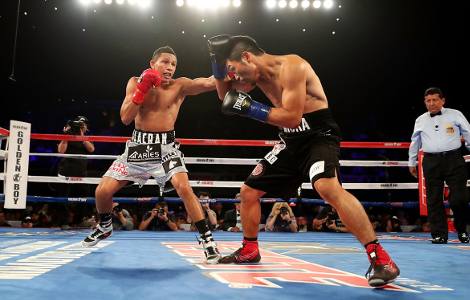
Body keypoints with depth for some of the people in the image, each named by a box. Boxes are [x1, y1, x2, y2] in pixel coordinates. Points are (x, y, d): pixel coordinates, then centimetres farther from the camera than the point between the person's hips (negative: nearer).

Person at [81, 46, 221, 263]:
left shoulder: (179, 85, -4)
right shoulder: (135, 82, 1)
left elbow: (208, 83, -22)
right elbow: (125, 118, -8)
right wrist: (142, 89, -17)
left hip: (166, 146, -2)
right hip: (138, 145, 3)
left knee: (184, 187, -26)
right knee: (103, 191, 2)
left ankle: (207, 238, -14)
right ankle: (105, 227, 33)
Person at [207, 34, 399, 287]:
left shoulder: (291, 66, -18)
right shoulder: (258, 73, 8)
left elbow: (293, 117, -25)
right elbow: (226, 95, 19)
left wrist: (250, 108, -23)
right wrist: (218, 63, 3)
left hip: (319, 134, -8)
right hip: (291, 140, 9)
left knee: (327, 187, -36)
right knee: (249, 191, 11)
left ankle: (380, 258, -30)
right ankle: (249, 250, 31)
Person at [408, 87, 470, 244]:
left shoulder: (455, 115, 6)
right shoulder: (420, 120, 14)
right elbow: (414, 142, 22)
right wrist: (411, 162, 24)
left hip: (454, 160, -2)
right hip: (431, 162, 2)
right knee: (434, 200, 0)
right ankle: (439, 234, 8)